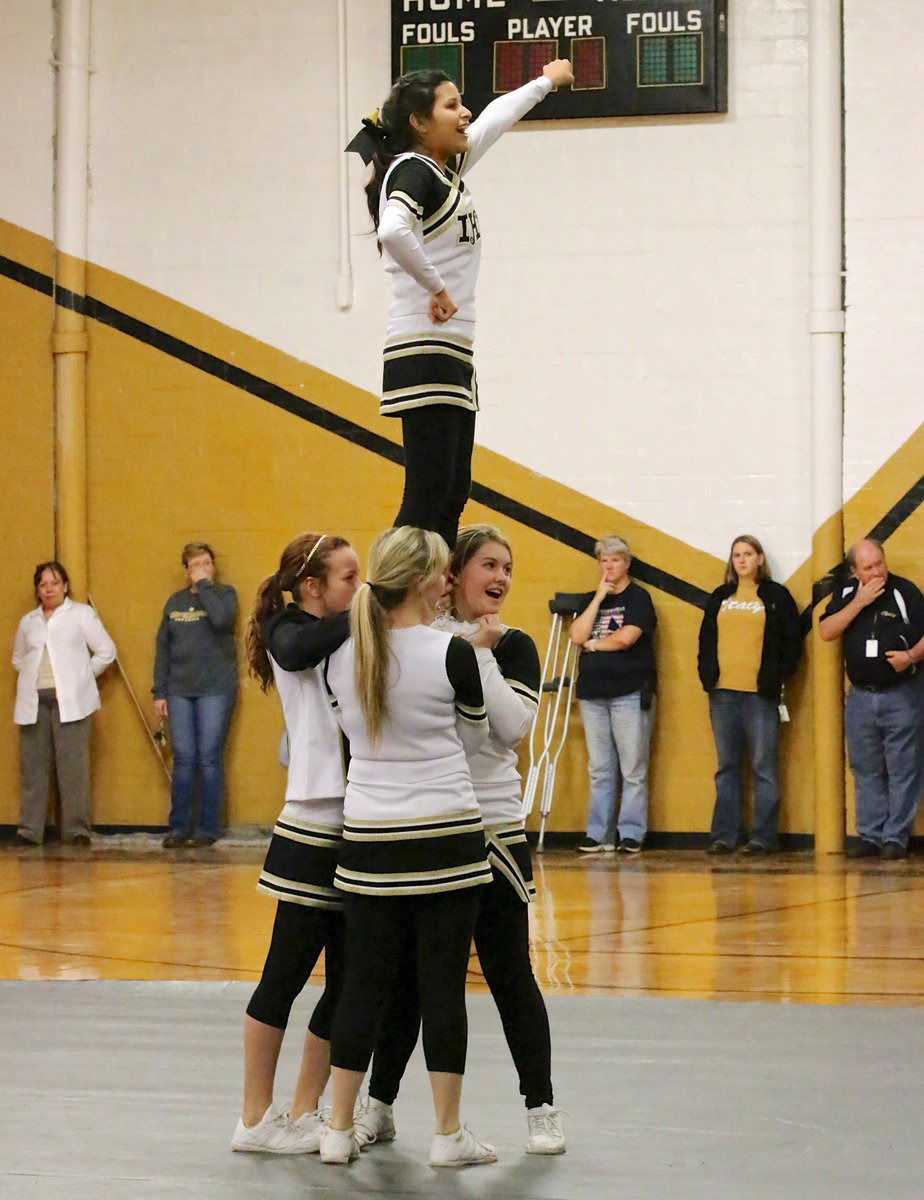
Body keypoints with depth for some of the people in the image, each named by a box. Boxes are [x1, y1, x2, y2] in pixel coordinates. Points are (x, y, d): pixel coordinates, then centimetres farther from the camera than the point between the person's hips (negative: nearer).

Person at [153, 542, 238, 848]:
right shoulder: (175, 602, 13)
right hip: (180, 691, 3)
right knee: (183, 759, 2)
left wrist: (204, 585, -9)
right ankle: (178, 828, 5)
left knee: (210, 759, -2)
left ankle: (208, 828, 3)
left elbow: (221, 618, -20)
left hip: (215, 689, -3)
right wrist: (159, 692, 8)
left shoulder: (224, 593, 3)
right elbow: (163, 648, 13)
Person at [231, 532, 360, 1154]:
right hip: (314, 831, -8)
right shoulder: (291, 631, -5)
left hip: (356, 833, 8)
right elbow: (293, 650, -29)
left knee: (346, 983, 9)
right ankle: (257, 1120, 8)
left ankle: (304, 1114, 17)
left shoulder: (346, 642, 16)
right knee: (287, 974, -1)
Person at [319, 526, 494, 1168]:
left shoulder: (343, 655, 1)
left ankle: (340, 1130, 13)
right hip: (446, 835, -4)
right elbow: (475, 736, 4)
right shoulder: (452, 653, -12)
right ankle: (448, 1134, 7)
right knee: (444, 984, 2)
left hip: (370, 838, 4)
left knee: (364, 983, 10)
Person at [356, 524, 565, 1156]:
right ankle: (379, 1106, 19)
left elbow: (514, 725, -13)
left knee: (510, 974, 1)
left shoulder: (513, 646, 2)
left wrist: (479, 654, -14)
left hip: (492, 830, -1)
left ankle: (542, 1108, 10)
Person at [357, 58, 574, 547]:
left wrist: (545, 82, 48)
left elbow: (494, 120, 34)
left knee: (451, 495, 6)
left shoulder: (445, 170, 17)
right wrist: (435, 288, -20)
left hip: (453, 358, 10)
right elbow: (394, 232, -31)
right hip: (425, 354, -10)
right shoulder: (413, 171, -10)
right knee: (428, 493, -14)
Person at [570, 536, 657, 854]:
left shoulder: (638, 598, 2)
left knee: (633, 769, -5)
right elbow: (577, 635, 1)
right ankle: (599, 834, 9)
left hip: (630, 693, -5)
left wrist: (594, 644, 3)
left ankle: (631, 834, -1)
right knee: (599, 770, 6)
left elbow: (626, 637, -13)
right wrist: (600, 596, 0)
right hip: (592, 693, 5)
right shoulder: (590, 599, 17)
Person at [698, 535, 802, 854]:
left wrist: (778, 679, -4)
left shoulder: (776, 596, 5)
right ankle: (725, 835, 7)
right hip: (723, 692, 4)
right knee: (727, 766, 6)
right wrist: (706, 676, 6)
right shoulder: (719, 598, 16)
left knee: (764, 766, -4)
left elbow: (792, 642, 4)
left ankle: (763, 836, -2)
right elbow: (706, 639, 19)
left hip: (760, 693, -4)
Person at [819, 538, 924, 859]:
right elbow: (826, 632, -5)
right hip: (860, 696, 3)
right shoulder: (845, 593, 7)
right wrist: (859, 602, -12)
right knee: (866, 770, 6)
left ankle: (896, 837, 1)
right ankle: (870, 836, 12)